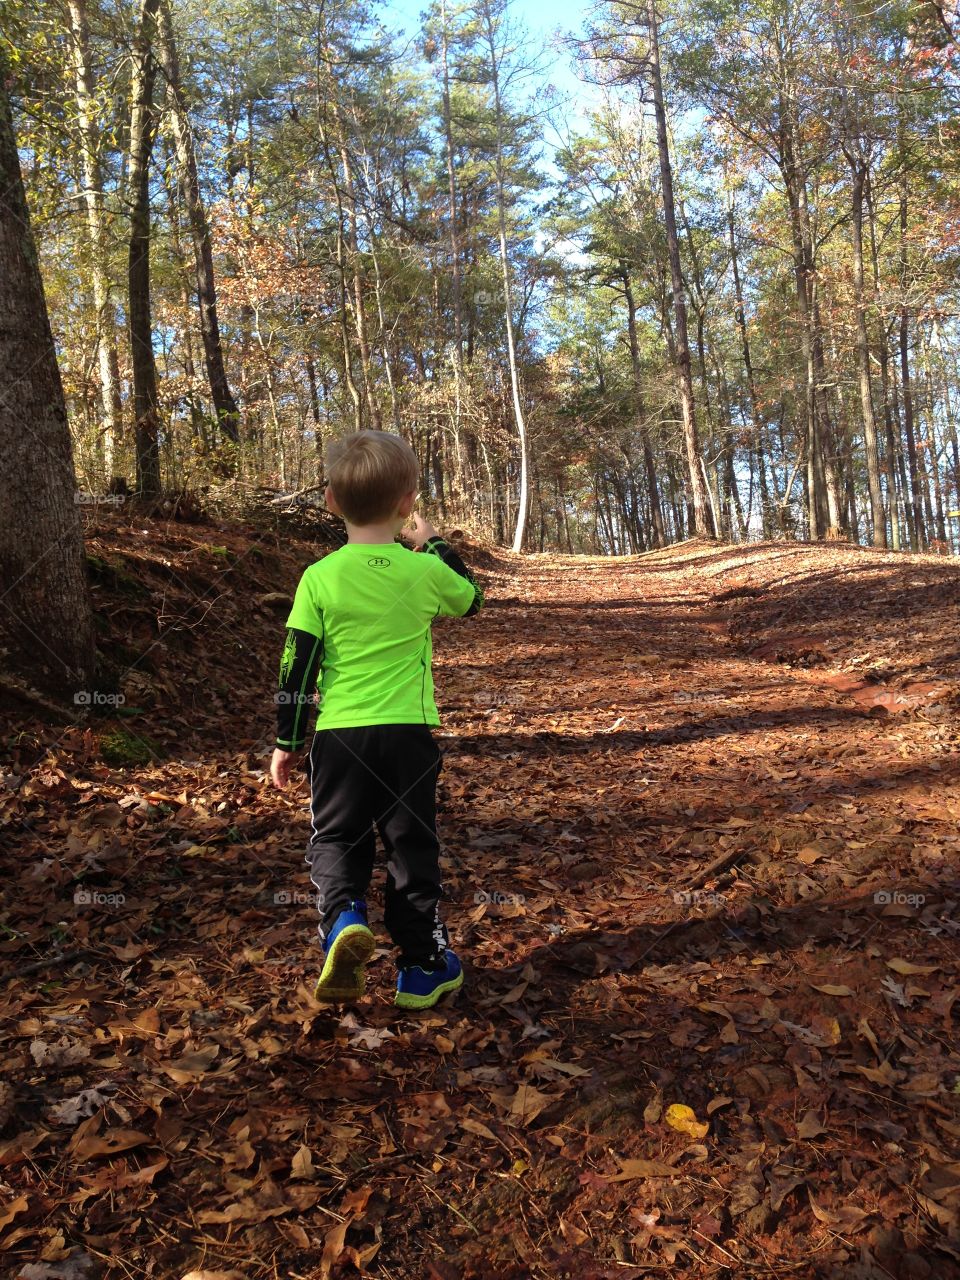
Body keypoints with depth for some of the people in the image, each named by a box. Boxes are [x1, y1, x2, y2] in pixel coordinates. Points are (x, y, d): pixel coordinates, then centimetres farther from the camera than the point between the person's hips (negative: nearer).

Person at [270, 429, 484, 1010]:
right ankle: (423, 965, 21)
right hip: (410, 731, 1)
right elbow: (472, 598, 18)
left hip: (339, 733, 0)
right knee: (414, 846, 13)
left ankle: (343, 915, -12)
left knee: (336, 838, 16)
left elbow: (298, 668, -2)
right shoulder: (425, 571, -4)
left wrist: (287, 742, 8)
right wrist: (433, 543, 26)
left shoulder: (319, 578, -6)